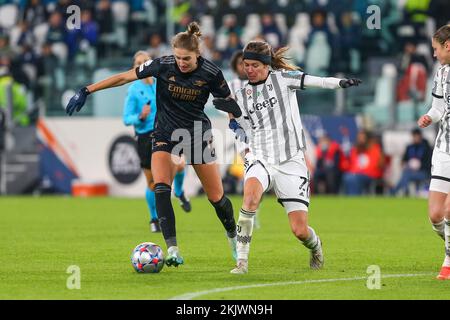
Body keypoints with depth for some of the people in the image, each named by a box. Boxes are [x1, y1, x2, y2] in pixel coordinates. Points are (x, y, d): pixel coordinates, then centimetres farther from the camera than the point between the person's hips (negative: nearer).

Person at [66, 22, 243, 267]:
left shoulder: (210, 73, -16)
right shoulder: (163, 65, -17)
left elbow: (228, 101, -2)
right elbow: (124, 77, -11)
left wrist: (233, 110, -26)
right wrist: (87, 90, -14)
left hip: (197, 132, 0)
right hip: (165, 134, 0)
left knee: (216, 196, 6)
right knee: (161, 187, -22)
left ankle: (233, 235, 36)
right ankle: (173, 251, -22)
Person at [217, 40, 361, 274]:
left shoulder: (282, 78, -2)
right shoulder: (242, 94, 11)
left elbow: (314, 81, -19)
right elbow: (238, 130, 19)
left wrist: (340, 83, -35)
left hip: (291, 162, -2)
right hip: (260, 158, 2)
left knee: (300, 230, -4)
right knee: (250, 196, -34)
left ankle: (316, 248, 34)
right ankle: (242, 261, -28)